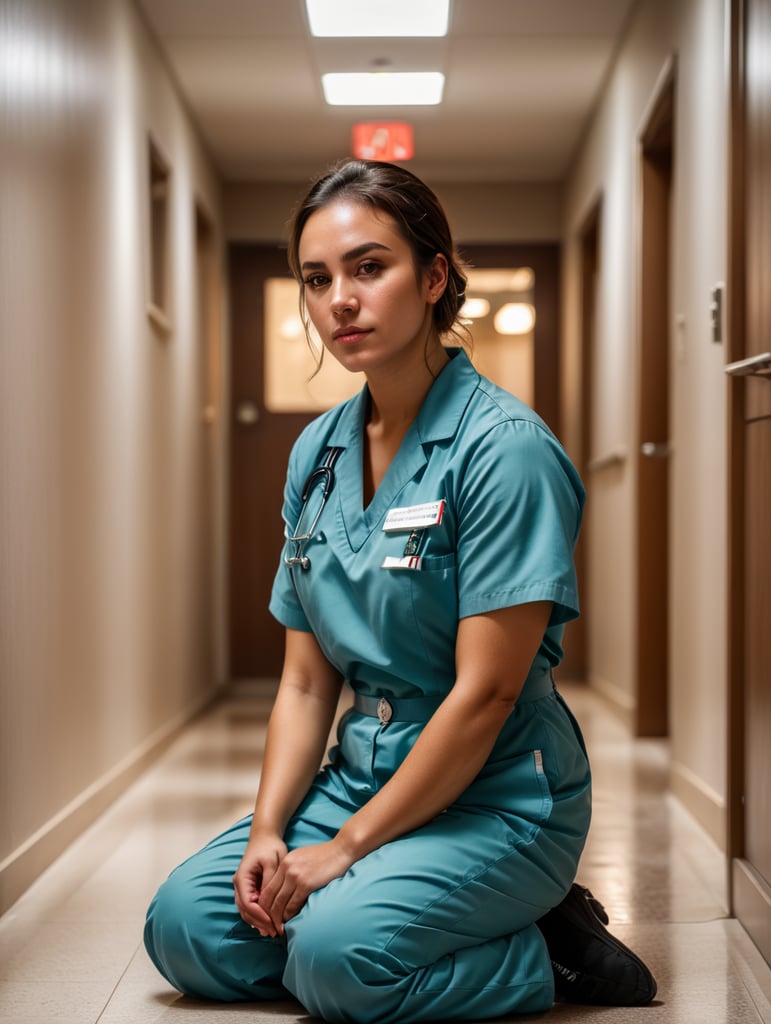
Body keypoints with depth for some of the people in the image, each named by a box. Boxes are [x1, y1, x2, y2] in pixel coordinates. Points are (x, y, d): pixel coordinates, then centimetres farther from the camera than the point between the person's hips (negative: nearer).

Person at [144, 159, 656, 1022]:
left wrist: (350, 843, -16)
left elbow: (485, 692, -19)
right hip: (366, 773, 8)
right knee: (184, 925, -6)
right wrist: (269, 831, -6)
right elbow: (307, 679, 8)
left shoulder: (503, 446, -16)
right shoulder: (316, 454, 7)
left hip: (495, 797, -8)